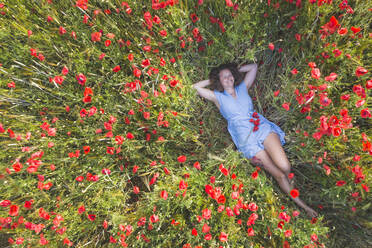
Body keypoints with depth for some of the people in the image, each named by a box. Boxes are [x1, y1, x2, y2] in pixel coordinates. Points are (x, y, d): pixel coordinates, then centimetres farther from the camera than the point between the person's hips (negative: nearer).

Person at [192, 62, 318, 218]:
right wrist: (213, 79, 15)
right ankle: (301, 204, 15)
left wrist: (236, 71, 25)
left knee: (285, 167, -17)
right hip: (247, 139, -3)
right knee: (278, 175, -5)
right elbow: (195, 87, 6)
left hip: (263, 128, 3)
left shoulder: (243, 88, 18)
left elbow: (253, 67, 26)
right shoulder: (218, 97, 9)